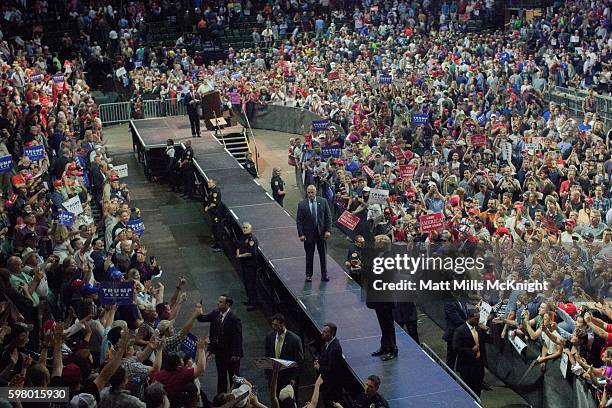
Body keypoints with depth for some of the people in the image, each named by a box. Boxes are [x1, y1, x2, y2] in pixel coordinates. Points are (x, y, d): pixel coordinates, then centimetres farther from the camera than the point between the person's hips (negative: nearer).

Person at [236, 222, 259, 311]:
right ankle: (250, 300, 32)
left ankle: (253, 304, 2)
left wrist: (240, 256, -15)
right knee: (246, 283, 19)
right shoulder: (243, 238, 9)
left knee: (251, 284, -4)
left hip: (251, 265, -10)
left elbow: (251, 253, -26)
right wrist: (237, 252, -3)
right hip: (244, 264, 10)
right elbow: (238, 247, 21)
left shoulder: (252, 239, -19)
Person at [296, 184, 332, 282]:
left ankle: (324, 274, 20)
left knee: (323, 255, 10)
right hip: (308, 233, -1)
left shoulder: (323, 202, -2)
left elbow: (328, 217, 1)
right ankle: (309, 275, 20)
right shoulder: (302, 204, -5)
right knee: (309, 255, 8)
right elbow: (299, 220, -4)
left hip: (321, 233, 1)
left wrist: (328, 230, -7)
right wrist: (301, 234, -10)